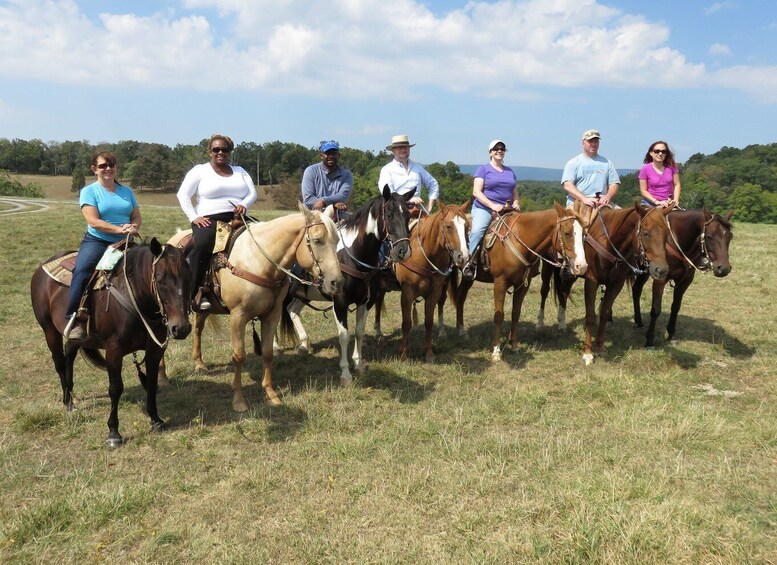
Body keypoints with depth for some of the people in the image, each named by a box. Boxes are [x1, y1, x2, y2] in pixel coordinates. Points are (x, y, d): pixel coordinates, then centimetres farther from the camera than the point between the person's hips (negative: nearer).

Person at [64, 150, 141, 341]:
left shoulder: (127, 191, 15)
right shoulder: (89, 191, 2)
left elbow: (137, 218, 12)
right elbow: (93, 221, -11)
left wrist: (133, 227, -12)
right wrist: (120, 229, -22)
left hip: (124, 243, 4)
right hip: (96, 241, -4)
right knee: (81, 270, -31)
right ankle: (74, 319, -31)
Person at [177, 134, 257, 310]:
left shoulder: (239, 171, 22)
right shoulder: (200, 170, 11)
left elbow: (253, 192, 13)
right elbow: (183, 194, 4)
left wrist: (244, 204, -9)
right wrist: (194, 217, -8)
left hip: (237, 219, 4)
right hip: (209, 220, -4)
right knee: (202, 245, -34)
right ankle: (196, 292, -28)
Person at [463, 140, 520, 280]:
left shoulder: (509, 171, 21)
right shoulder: (483, 169, 5)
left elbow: (515, 192, 25)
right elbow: (476, 192, -5)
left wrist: (515, 203, 1)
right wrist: (493, 205, -17)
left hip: (506, 210, 6)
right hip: (484, 208, -6)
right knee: (477, 230, -32)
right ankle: (469, 262, -24)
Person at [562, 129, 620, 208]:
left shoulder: (606, 162, 20)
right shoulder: (573, 163, 10)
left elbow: (614, 183, 16)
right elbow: (568, 185, -3)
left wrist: (608, 196, -8)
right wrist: (584, 199, -18)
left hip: (602, 202, 3)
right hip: (577, 202, -3)